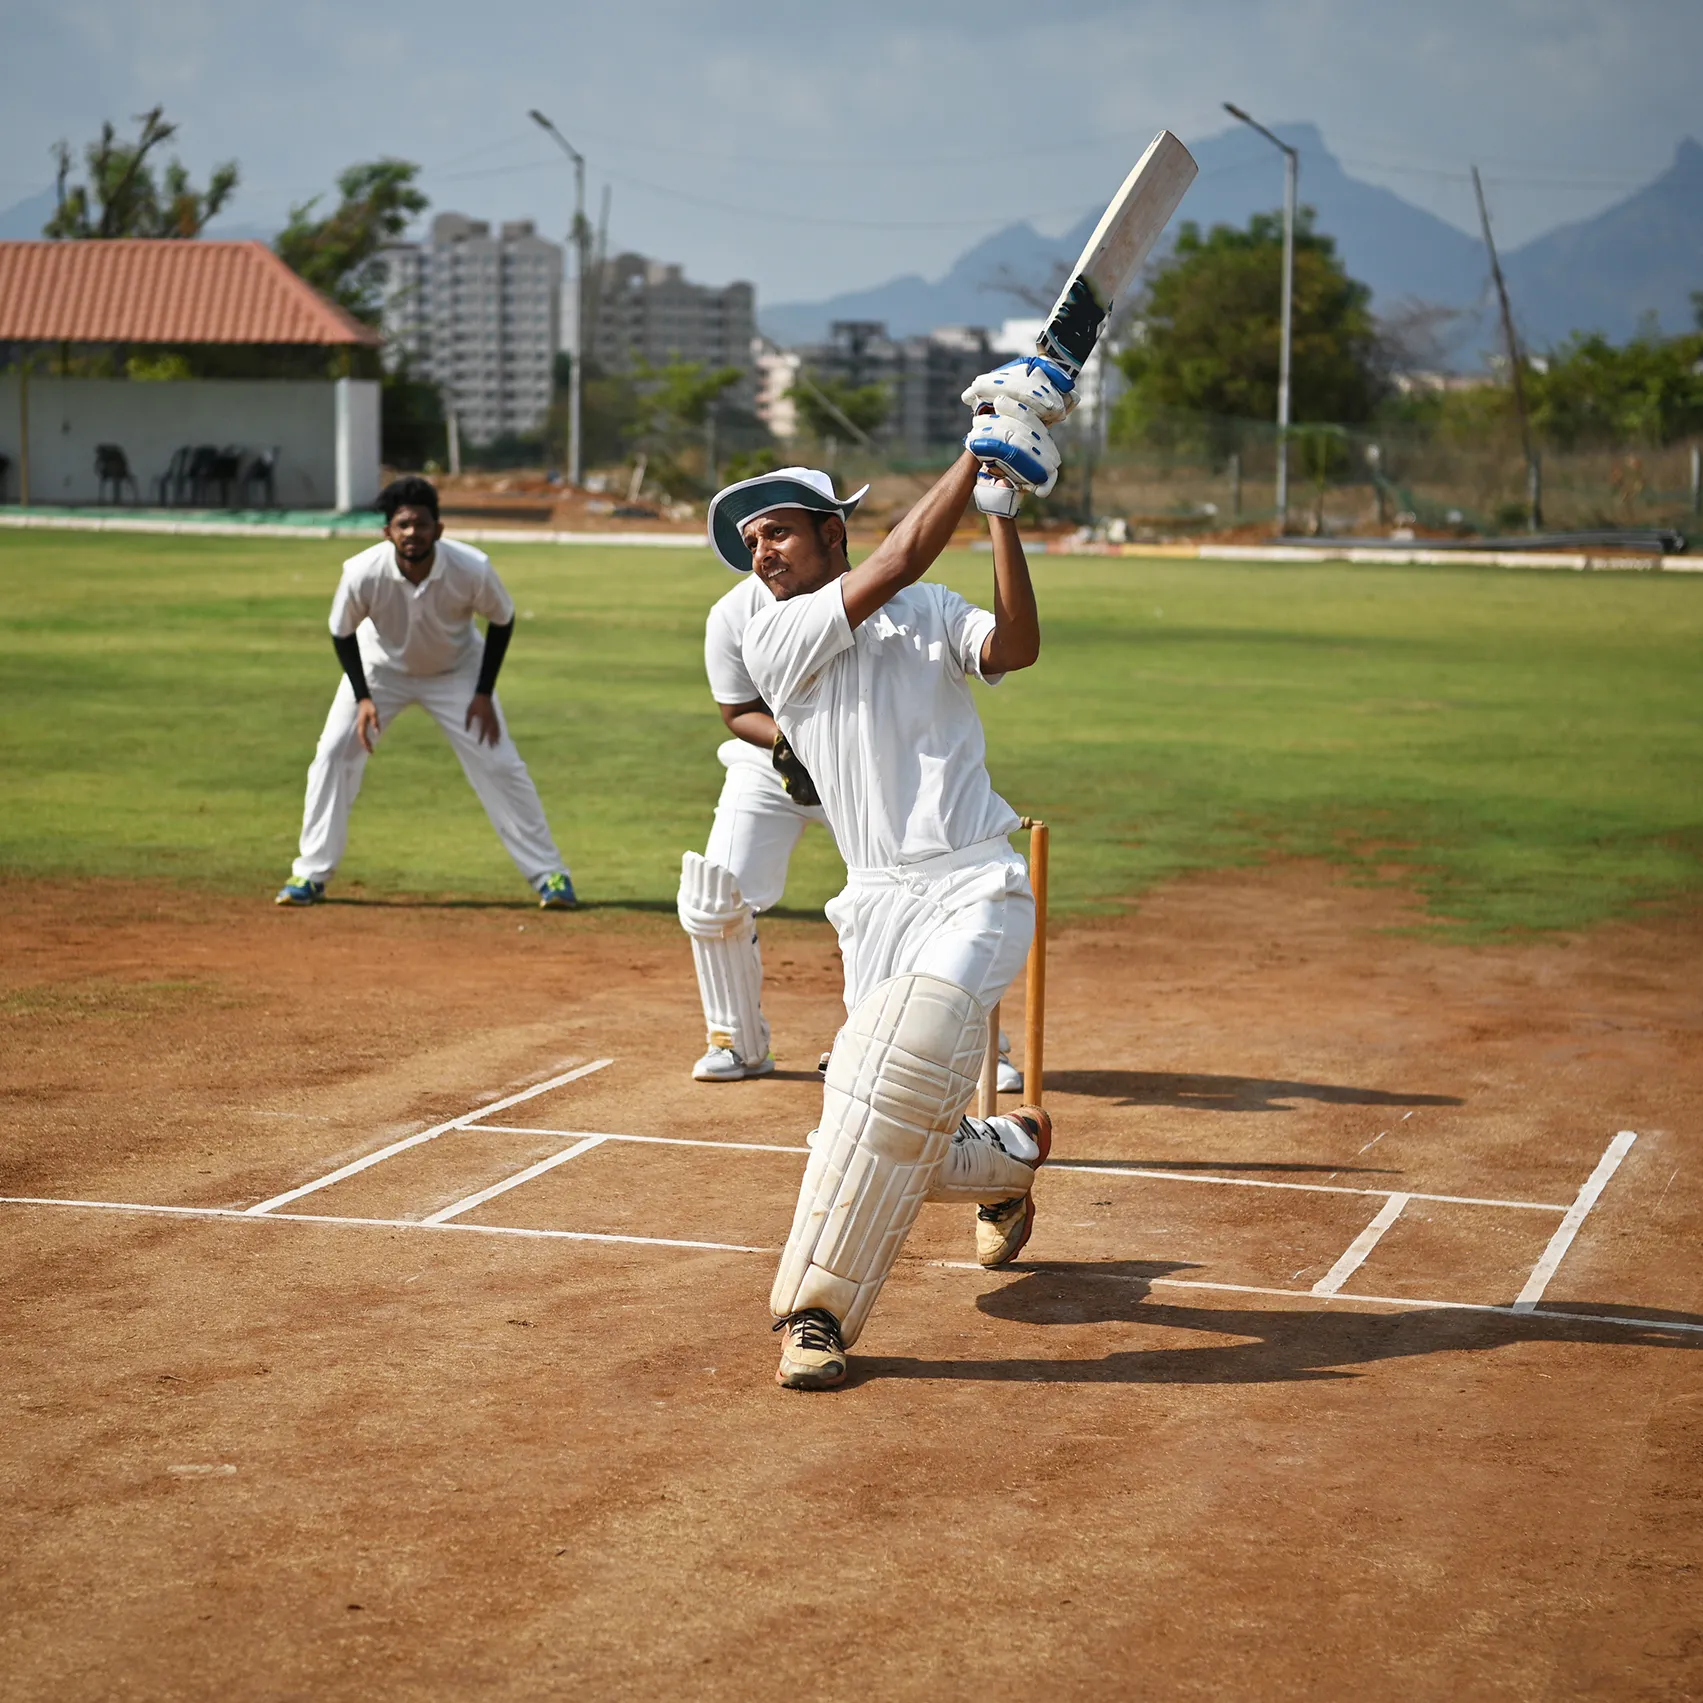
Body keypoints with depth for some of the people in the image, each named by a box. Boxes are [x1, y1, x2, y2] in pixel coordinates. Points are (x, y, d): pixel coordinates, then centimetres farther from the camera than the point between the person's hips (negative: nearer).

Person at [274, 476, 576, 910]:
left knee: (500, 765, -7)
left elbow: (502, 621, -12)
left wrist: (484, 694, -14)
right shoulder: (362, 574, -32)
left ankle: (549, 873, 7)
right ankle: (311, 874, 2)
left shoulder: (472, 569, -32)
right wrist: (362, 697, -18)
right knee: (333, 755, -10)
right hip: (381, 667, 1)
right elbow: (342, 633, -11)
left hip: (456, 670, -1)